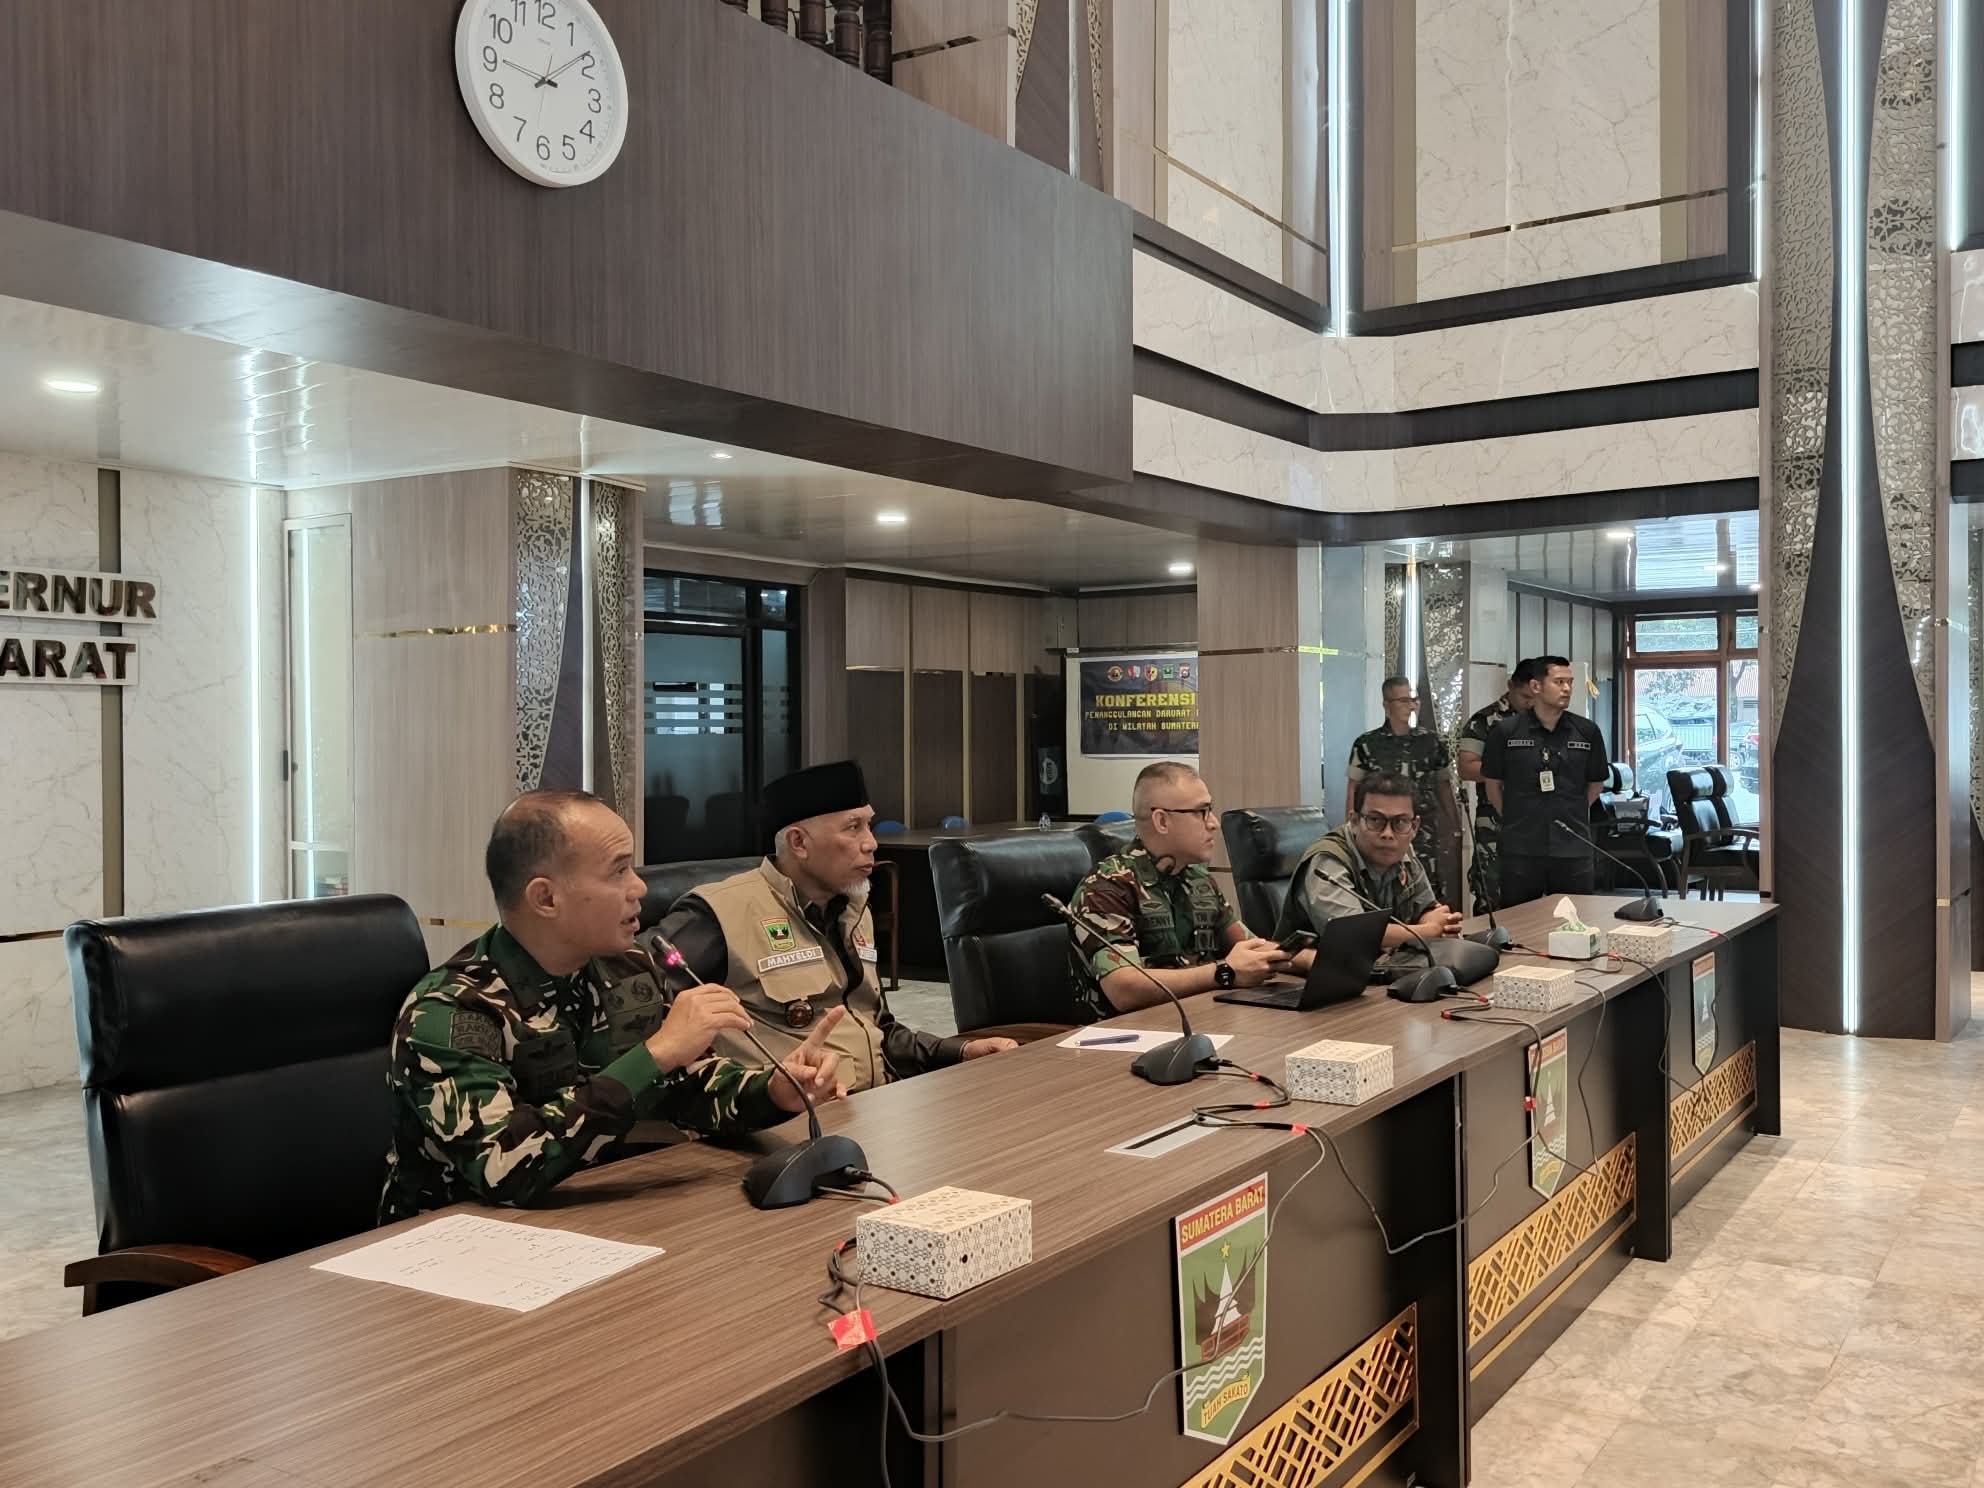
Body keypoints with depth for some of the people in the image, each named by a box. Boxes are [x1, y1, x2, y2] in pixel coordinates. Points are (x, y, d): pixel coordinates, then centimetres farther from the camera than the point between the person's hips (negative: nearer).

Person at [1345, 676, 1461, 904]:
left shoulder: (1432, 742, 7)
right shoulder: (1367, 744, 1)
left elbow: (1444, 787, 13)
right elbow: (1353, 789, 4)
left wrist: (1456, 829, 9)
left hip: (1424, 833, 2)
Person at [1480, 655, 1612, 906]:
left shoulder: (1587, 731, 3)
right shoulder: (1507, 731, -2)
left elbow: (1596, 783, 14)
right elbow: (1492, 782, 7)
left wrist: (1571, 815, 12)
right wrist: (1514, 819, 9)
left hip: (1573, 848, 2)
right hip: (1521, 849, -2)